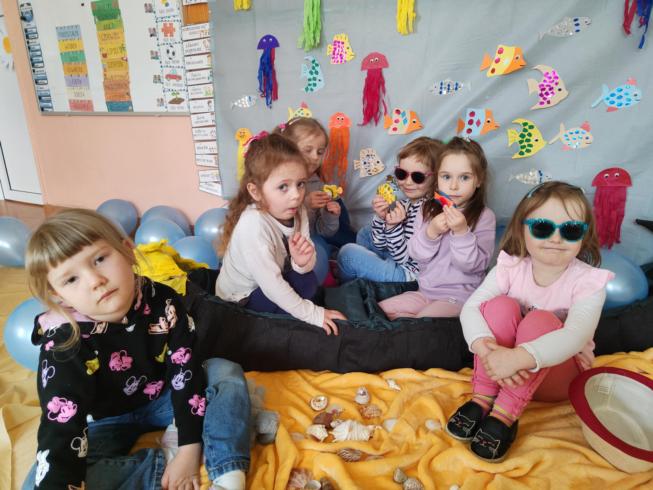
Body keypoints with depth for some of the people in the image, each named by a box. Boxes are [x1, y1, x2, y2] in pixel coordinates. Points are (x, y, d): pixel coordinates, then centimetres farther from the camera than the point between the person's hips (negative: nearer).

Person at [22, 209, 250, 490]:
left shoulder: (162, 301, -24)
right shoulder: (63, 345, -28)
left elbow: (185, 371, -20)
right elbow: (59, 435, -32)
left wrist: (189, 451, -22)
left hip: (164, 400, 2)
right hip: (105, 421, -1)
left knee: (226, 371, -18)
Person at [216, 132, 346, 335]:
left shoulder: (296, 211, -13)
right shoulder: (254, 225, -34)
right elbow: (270, 284, -30)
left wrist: (302, 262, -35)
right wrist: (311, 314, -23)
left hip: (271, 287, 7)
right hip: (240, 299, -6)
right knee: (306, 285, -23)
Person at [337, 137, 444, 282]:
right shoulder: (405, 203, -1)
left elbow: (405, 258, -21)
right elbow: (379, 244, 4)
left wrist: (393, 227, -30)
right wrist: (381, 218, -13)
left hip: (407, 274, -9)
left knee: (348, 252, -10)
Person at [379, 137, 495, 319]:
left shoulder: (484, 216, -11)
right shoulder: (428, 209, 2)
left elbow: (474, 265, -15)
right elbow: (416, 254, -2)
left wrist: (462, 232, -29)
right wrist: (431, 232, -20)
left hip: (459, 296, -5)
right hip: (425, 291, 5)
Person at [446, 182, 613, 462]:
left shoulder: (588, 281, -17)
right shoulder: (511, 266, -11)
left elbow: (577, 335, -35)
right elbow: (470, 307, -23)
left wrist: (518, 357, -50)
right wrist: (487, 349, -43)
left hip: (557, 372, -1)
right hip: (505, 368, 2)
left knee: (540, 320, -32)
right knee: (501, 305, -27)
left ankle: (505, 415, -26)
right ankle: (483, 399, -21)